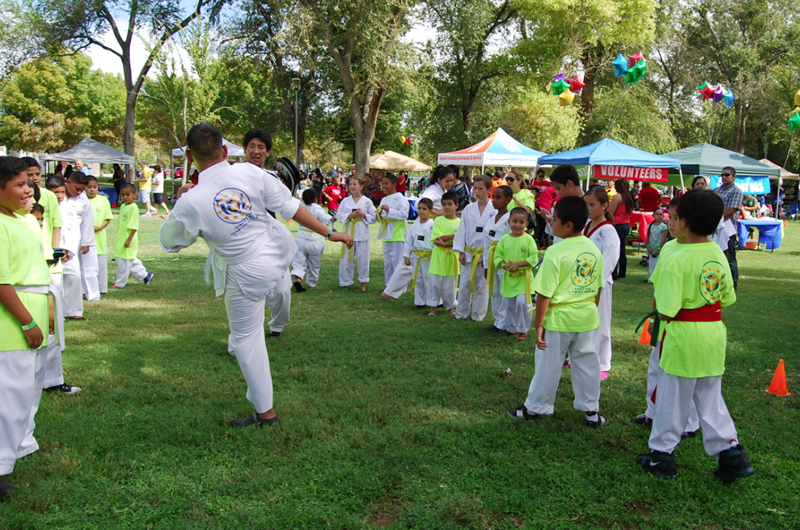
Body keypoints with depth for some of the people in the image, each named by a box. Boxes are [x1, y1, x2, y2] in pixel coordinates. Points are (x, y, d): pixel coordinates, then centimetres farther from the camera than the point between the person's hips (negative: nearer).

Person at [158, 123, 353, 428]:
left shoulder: (191, 201, -20)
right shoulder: (248, 172, -13)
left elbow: (169, 242, -2)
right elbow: (290, 207, -8)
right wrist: (329, 234, 2)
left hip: (245, 276, -3)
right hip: (277, 254, 3)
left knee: (247, 340, 12)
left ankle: (265, 413, 22)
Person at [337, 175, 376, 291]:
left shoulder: (367, 201, 2)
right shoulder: (345, 201, 6)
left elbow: (373, 217, 2)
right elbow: (339, 216, 3)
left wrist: (363, 215, -14)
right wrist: (350, 215, -12)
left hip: (362, 232, -1)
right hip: (348, 232, 1)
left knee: (363, 258, 3)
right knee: (346, 258, 3)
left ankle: (363, 281, 20)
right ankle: (345, 282, 16)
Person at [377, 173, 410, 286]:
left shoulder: (400, 198, -8)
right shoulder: (384, 200, 16)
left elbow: (404, 214, -17)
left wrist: (389, 210, -22)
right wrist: (379, 215, 2)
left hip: (397, 234, -8)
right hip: (386, 233, 8)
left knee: (397, 262, -7)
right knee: (387, 263, 15)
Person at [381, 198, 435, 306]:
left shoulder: (433, 225, -9)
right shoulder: (414, 226, 4)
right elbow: (408, 241, 9)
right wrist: (406, 256, 5)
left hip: (429, 257, -4)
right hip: (416, 256, 5)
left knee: (430, 279, 1)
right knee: (418, 280, 12)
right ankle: (419, 301, 24)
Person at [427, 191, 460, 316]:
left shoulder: (459, 222, 0)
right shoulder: (438, 221, 0)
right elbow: (436, 239, -11)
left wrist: (445, 243, -21)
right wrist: (455, 236, -15)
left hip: (452, 257, 0)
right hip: (438, 256, 0)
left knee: (450, 284, 7)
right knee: (435, 283, 4)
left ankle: (450, 306, 21)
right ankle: (433, 306, 15)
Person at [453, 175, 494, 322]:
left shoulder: (494, 210, -7)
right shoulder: (468, 209, 1)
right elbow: (461, 230, 4)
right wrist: (461, 252, -1)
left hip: (485, 254, -2)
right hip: (468, 253, 3)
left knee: (482, 285, 7)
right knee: (464, 283, 9)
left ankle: (478, 315, 21)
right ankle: (461, 313, 23)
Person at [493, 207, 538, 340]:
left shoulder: (528, 239, -8)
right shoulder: (504, 239, 1)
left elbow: (533, 258, -11)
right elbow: (497, 255, 5)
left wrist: (517, 264, -21)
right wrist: (503, 265, -15)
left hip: (524, 276, -4)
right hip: (508, 277, 4)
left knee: (522, 302, -13)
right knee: (510, 305, 13)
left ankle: (523, 329, 5)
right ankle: (512, 328, 30)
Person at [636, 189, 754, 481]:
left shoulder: (677, 260, -20)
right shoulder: (719, 255, 2)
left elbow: (667, 312, -21)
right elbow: (727, 298, 11)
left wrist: (659, 307, -1)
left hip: (684, 336, -6)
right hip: (714, 334, 6)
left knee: (672, 397, 8)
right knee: (711, 397, 19)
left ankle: (662, 454, 22)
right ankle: (731, 452, 18)